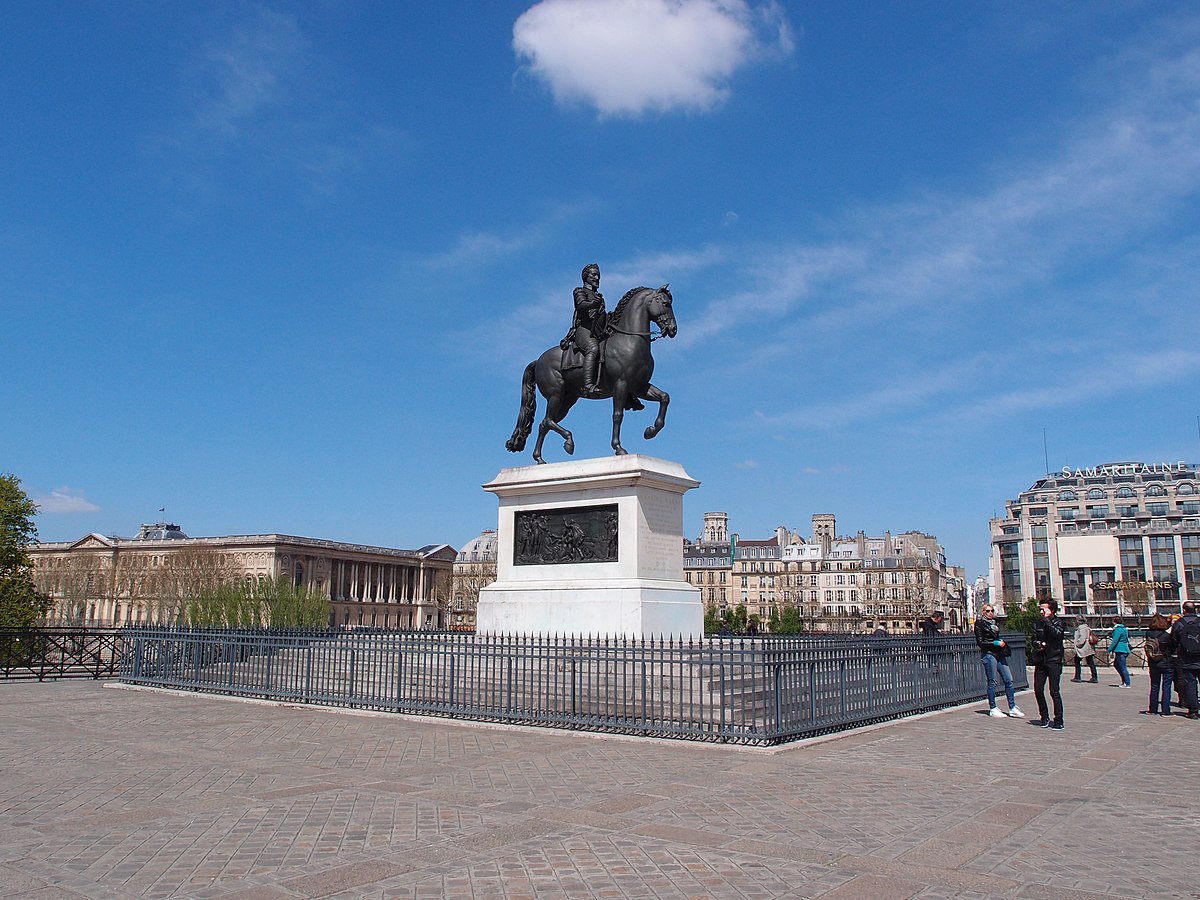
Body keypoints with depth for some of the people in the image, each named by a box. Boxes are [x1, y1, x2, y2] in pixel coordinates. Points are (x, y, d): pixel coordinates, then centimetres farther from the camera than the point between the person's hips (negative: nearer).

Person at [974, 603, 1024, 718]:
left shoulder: (995, 623, 17)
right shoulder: (980, 624, -3)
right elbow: (980, 642, -8)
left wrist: (1002, 642, 5)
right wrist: (995, 643, -15)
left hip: (999, 654, 7)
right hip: (988, 653, -7)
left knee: (1009, 680, 3)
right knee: (992, 682, -3)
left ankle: (1012, 708, 10)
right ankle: (992, 709, 5)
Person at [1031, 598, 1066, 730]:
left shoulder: (1058, 622, -2)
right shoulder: (1038, 623, 12)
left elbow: (1057, 633, -22)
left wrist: (1047, 620, -19)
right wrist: (1037, 644, -5)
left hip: (1054, 661, -5)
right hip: (1040, 661, 5)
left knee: (1054, 691, -6)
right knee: (1038, 690, 5)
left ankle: (1058, 721, 3)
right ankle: (1044, 717, 21)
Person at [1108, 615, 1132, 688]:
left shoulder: (1118, 629, -14)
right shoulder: (1124, 629, 15)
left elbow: (1115, 641, -17)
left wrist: (1110, 650, -12)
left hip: (1120, 650, -10)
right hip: (1125, 650, 10)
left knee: (1123, 667, -6)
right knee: (1116, 665, 20)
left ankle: (1127, 684, -4)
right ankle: (1124, 680, 21)